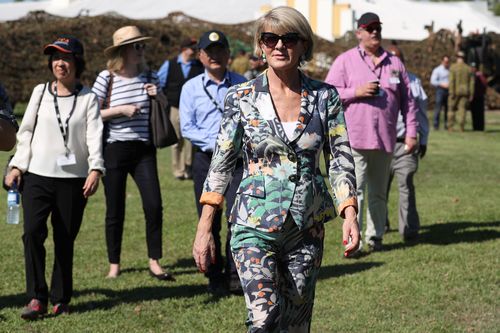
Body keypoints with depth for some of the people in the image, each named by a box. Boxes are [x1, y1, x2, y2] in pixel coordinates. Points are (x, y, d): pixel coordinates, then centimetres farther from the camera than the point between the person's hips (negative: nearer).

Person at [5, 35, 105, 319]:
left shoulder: (88, 98, 3)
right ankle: (37, 298, -10)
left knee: (65, 240, 3)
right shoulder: (40, 92, 9)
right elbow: (26, 131, 11)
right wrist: (17, 166, 2)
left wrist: (95, 169, -20)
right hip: (37, 176, 1)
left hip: (74, 179, -1)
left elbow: (95, 135, -7)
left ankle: (61, 298, 16)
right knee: (32, 231, -14)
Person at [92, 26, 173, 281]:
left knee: (154, 205, -7)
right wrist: (121, 109, -15)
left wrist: (158, 97, -2)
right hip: (115, 148, -3)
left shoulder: (149, 77, 7)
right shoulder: (107, 78, -4)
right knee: (115, 211, 4)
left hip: (144, 150, 3)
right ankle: (114, 265, 18)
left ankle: (154, 262, 4)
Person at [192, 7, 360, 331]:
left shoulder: (325, 97, 1)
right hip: (255, 225, -2)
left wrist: (350, 214, -9)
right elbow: (221, 164, 0)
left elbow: (341, 160, 3)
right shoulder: (241, 98, -2)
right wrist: (204, 228, -3)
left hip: (307, 228, 3)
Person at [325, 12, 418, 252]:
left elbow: (407, 100, 14)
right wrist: (355, 92, -14)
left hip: (385, 139, 4)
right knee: (355, 190, -9)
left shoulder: (395, 63, 13)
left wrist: (411, 132, 8)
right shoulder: (345, 61, 4)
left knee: (379, 192, 11)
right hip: (355, 139, -4)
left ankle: (375, 237, 20)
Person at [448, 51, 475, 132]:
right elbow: (472, 82, 3)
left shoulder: (453, 67, -5)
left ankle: (451, 127, 5)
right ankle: (461, 127, -5)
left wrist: (451, 93, -12)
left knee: (452, 109, 7)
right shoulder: (468, 68, 5)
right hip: (465, 91, 2)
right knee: (462, 109, 3)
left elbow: (451, 81, -12)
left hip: (455, 91, -2)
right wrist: (471, 94, 6)